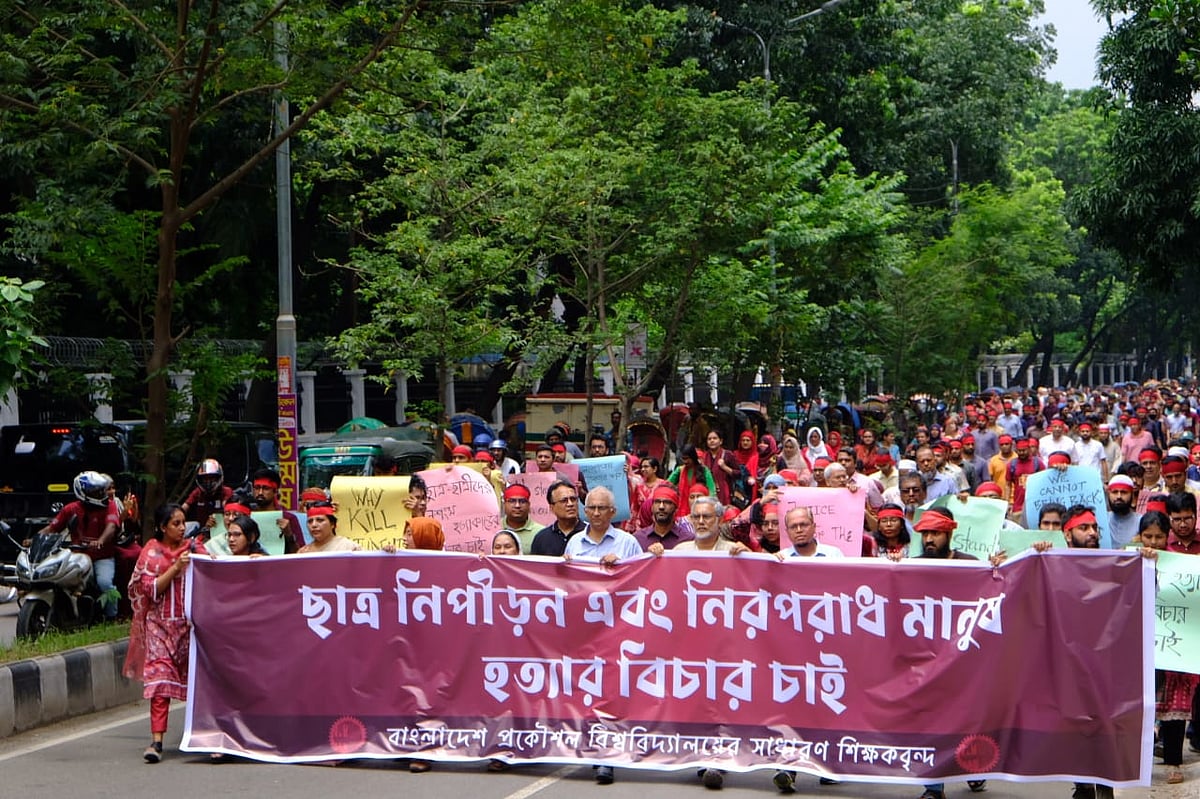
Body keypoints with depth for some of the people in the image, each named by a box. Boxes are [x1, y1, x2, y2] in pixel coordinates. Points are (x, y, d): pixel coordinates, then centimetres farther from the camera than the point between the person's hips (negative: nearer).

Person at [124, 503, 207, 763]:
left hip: (189, 622, 2)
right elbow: (151, 589, -6)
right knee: (159, 677, -12)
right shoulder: (152, 552, 4)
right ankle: (157, 740, -16)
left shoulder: (194, 548, 9)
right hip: (160, 622, -2)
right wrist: (176, 568, -14)